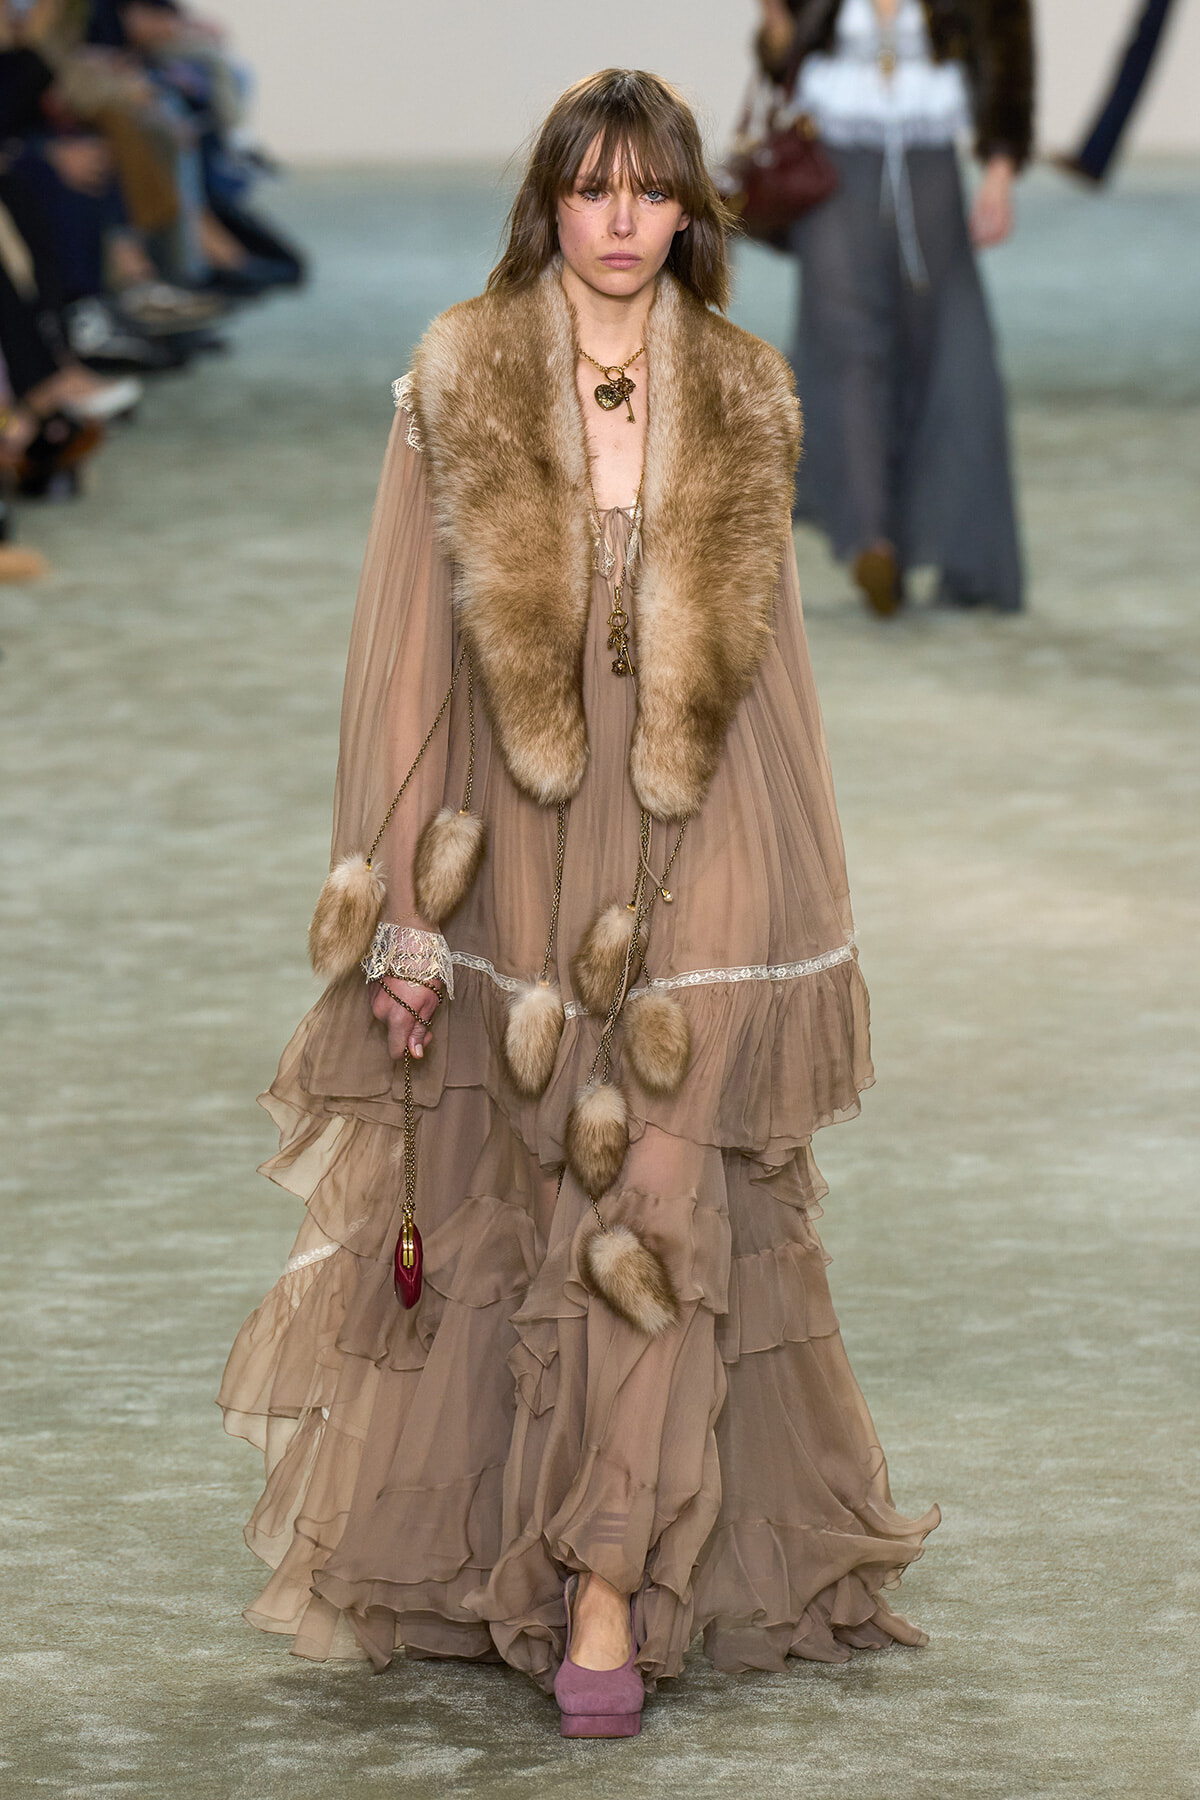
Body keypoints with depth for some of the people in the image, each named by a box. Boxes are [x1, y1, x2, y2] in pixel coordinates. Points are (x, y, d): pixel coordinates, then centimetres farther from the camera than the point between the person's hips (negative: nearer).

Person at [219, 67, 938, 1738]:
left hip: (694, 864, 0)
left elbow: (764, 657, 11)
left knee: (660, 1209, -8)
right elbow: (411, 653, -2)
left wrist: (806, 916, 10)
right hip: (520, 851, 0)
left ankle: (606, 1592, -9)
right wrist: (403, 908, -6)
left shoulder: (742, 401, 5)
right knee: (525, 1210, 7)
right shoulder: (461, 383, -1)